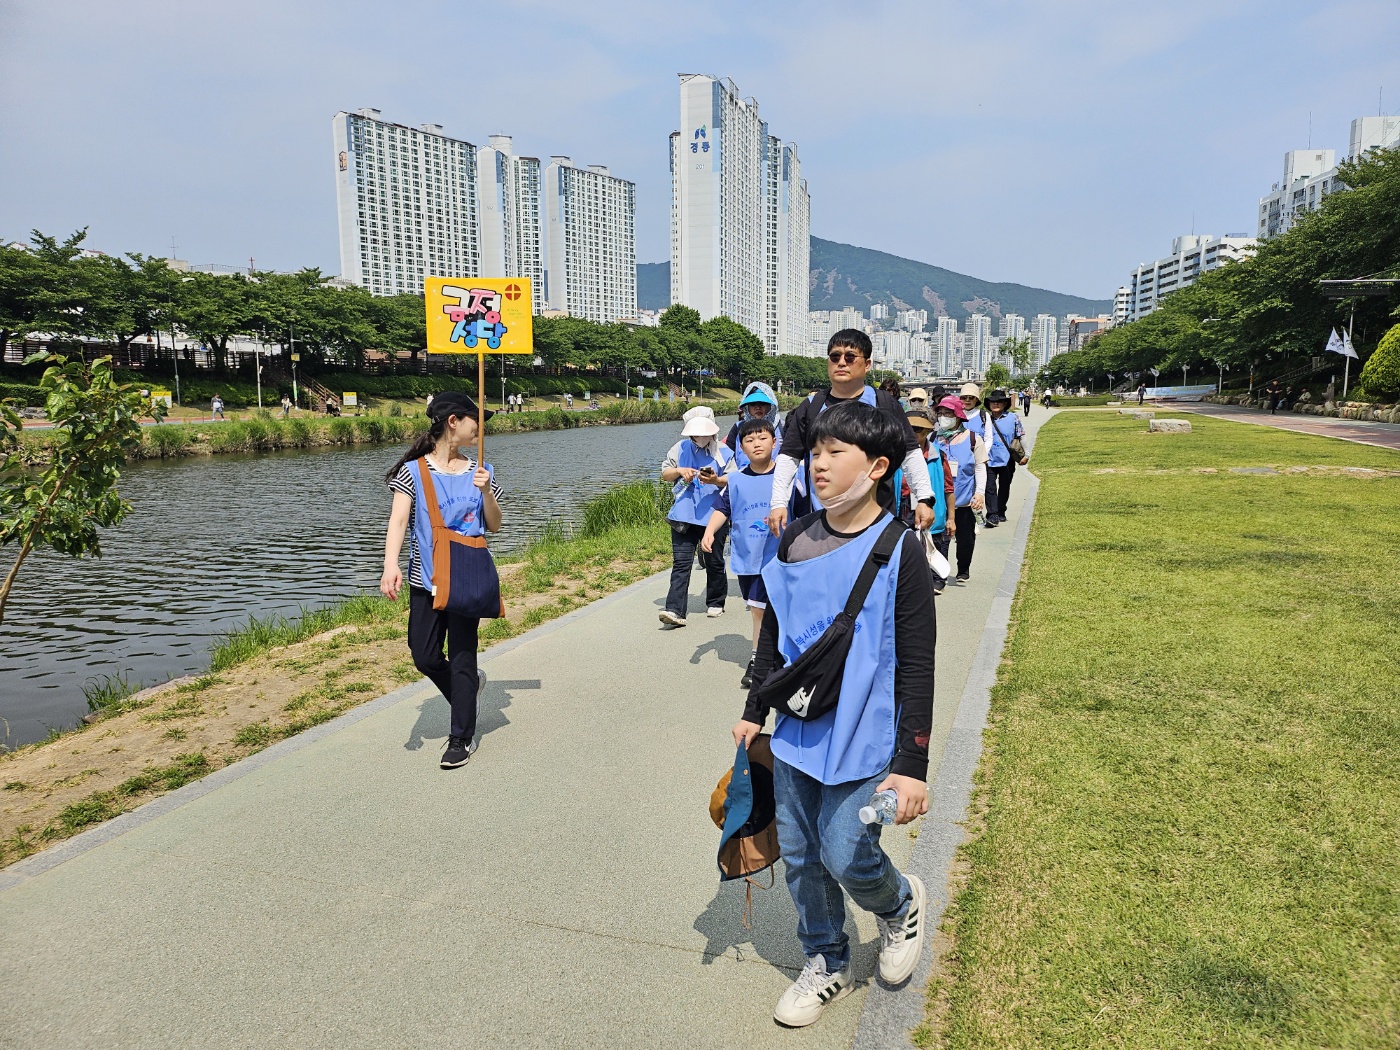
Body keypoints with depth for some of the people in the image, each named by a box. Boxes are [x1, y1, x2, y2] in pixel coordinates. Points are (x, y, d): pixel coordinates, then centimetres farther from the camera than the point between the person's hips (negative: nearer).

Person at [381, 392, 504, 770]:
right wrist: (391, 566, -29)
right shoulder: (414, 471, -4)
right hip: (425, 579, 0)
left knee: (462, 657, 3)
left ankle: (462, 737, 16)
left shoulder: (478, 471, 4)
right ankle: (468, 686, 35)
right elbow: (398, 520, -14)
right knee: (425, 658, 3)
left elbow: (494, 526, 6)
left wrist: (485, 491, -12)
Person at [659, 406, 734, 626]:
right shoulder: (681, 448, 8)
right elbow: (664, 473, 13)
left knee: (714, 562, 11)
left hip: (713, 515, -1)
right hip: (684, 515, 1)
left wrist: (716, 480, -23)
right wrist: (679, 471, -8)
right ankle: (675, 611, -12)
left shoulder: (723, 451, 2)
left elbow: (733, 480, -3)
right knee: (681, 562, -7)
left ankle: (715, 603, 30)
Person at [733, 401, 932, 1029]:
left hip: (863, 740, -5)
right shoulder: (796, 540, 0)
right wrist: (754, 712, 14)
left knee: (845, 853, -2)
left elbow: (916, 666, -12)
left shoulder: (899, 551, -14)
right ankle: (826, 965, 37)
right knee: (799, 855, 13)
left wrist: (912, 764, -13)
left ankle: (901, 906, 34)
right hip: (795, 731, 5)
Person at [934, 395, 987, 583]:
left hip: (965, 501, 0)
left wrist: (980, 492, -7)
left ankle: (963, 571, 32)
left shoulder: (973, 439, 1)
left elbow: (980, 467, 3)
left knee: (965, 538, 12)